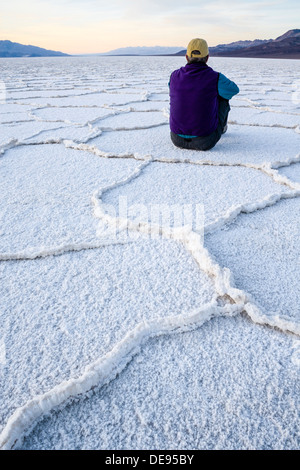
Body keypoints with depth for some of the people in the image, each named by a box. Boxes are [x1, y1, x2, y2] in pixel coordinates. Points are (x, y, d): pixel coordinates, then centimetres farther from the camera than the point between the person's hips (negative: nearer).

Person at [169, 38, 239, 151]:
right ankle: (221, 127, 48)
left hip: (177, 139, 3)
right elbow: (234, 90, 11)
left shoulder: (174, 76, -2)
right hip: (205, 142, -3)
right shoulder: (216, 78, -11)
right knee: (223, 97, 20)